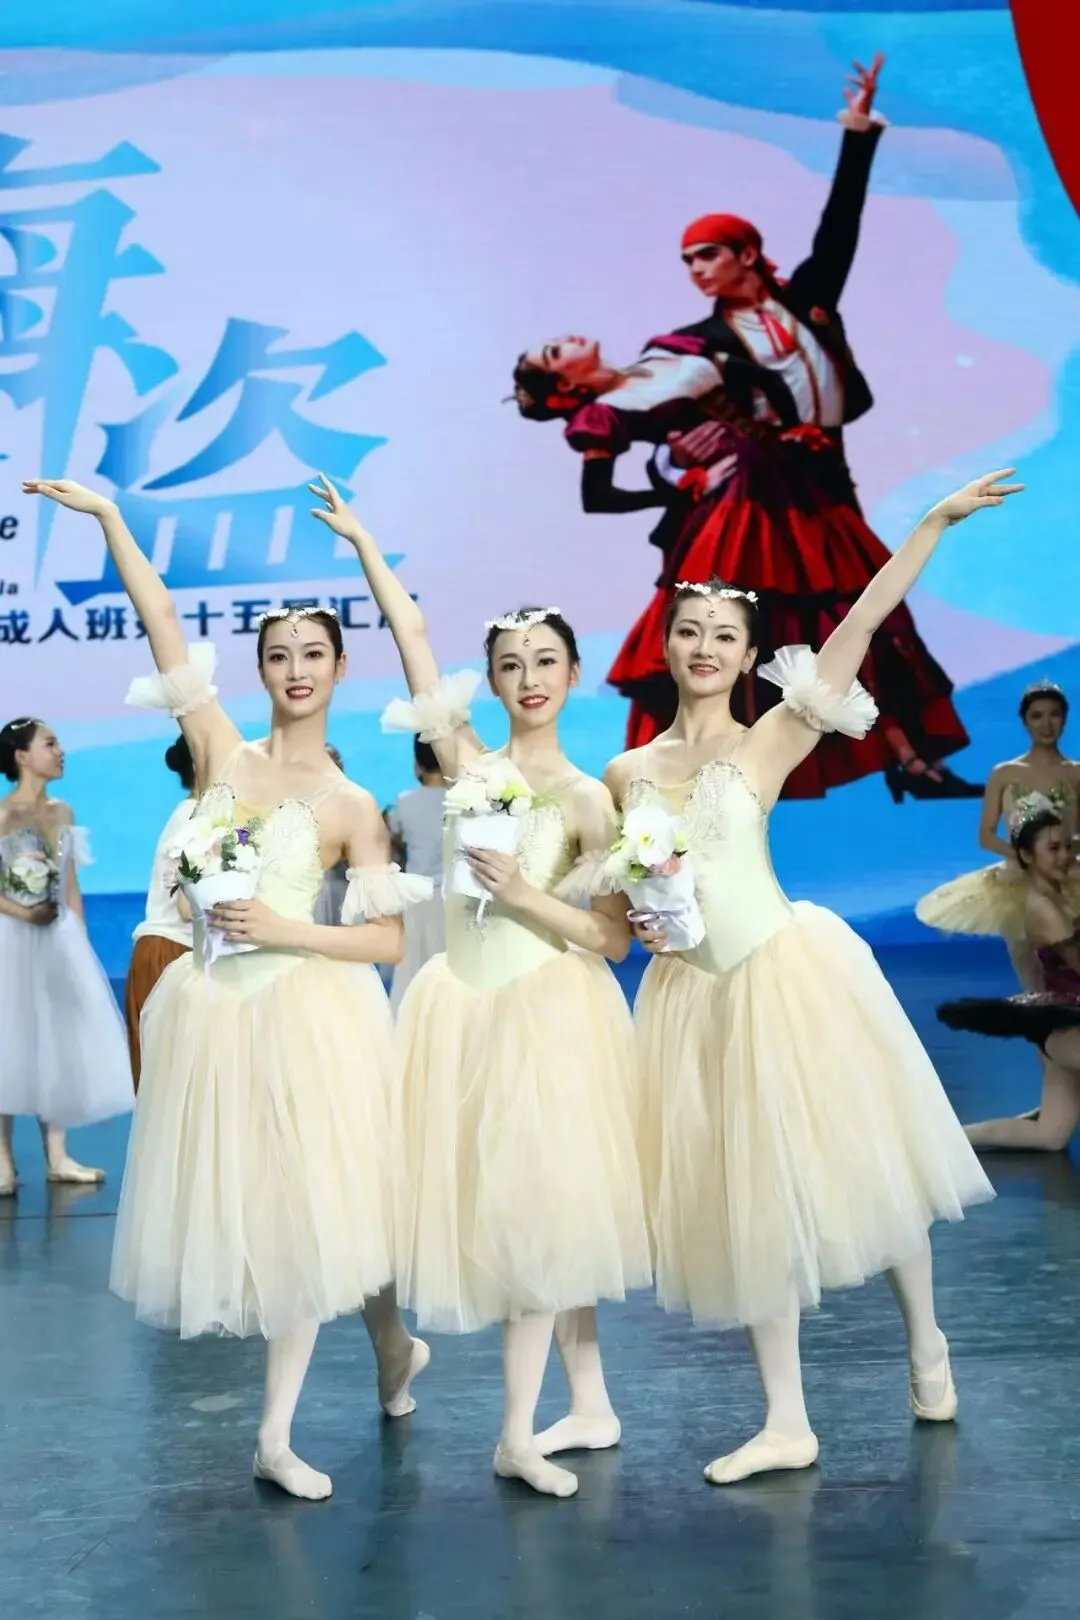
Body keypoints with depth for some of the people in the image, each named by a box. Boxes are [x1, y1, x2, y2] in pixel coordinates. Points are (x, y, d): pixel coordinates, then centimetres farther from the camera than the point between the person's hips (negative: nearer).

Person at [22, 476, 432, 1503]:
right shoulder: (221, 752, 3)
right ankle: (390, 1344, 28)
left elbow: (388, 940, -3)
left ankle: (276, 1436, 10)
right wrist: (106, 517, -5)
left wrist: (289, 932, -15)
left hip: (302, 1012, -3)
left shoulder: (351, 808, -2)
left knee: (298, 1204, 0)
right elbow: (161, 625, -2)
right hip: (211, 1012, 3)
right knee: (230, 1201, 8)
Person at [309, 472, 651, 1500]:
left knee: (537, 1206, -7)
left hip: (547, 1010, -3)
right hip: (465, 1007, 4)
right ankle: (591, 1407, 19)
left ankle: (517, 1432, -2)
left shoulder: (586, 799, 0)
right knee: (495, 1205, 6)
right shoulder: (470, 763, 7)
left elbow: (614, 935, -4)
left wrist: (525, 894, -16)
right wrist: (360, 540, 5)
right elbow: (412, 634, 4)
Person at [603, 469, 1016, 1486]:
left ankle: (925, 1344, 31)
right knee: (745, 1191, 8)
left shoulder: (770, 743, -4)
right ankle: (786, 1423, 15)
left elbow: (862, 623, -11)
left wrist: (937, 521, -16)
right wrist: (637, 924, -5)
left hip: (788, 972, -3)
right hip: (692, 994, 4)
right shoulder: (625, 774, 7)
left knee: (851, 1156, 4)